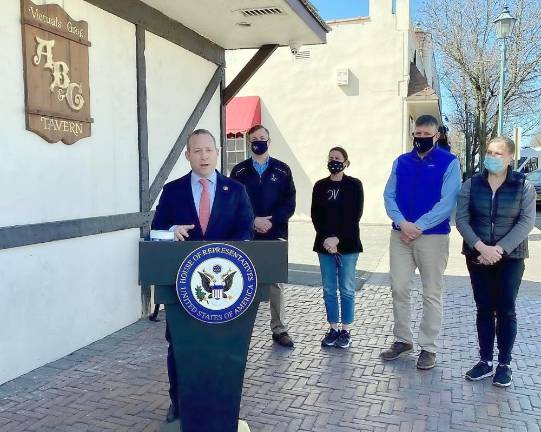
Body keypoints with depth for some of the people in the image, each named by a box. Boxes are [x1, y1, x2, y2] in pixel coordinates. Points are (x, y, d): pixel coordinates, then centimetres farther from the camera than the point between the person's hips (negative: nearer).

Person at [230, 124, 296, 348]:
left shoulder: (282, 170, 7)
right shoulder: (239, 171, 7)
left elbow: (290, 203, 1)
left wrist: (271, 220, -11)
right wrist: (253, 220, -12)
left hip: (276, 235, 0)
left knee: (276, 284, 4)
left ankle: (279, 330, 14)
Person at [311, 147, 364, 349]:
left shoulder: (354, 185, -1)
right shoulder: (320, 186, 8)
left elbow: (355, 215, -7)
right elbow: (315, 215, 4)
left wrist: (338, 238, -15)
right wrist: (326, 238, -10)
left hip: (348, 244, -3)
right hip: (324, 244, 3)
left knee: (346, 289, 3)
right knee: (329, 289, 7)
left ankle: (346, 330, 14)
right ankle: (333, 328, 18)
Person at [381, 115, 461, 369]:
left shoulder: (449, 162, -3)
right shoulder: (401, 162, 9)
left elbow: (447, 202, -11)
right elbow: (389, 195, 4)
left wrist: (418, 227, -16)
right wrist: (402, 223, -13)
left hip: (433, 236, -3)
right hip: (400, 235, 4)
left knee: (432, 294, 5)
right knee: (399, 289, 7)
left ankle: (428, 347, 17)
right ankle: (402, 339, 23)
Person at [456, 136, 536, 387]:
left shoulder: (523, 186, -3)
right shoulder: (471, 185, 0)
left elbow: (526, 222, -9)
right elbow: (461, 219, -5)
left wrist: (499, 249, -19)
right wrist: (481, 247, -18)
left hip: (511, 258, -1)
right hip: (477, 257, 2)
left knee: (505, 310, 5)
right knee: (484, 309, 8)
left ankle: (504, 364, 19)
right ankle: (485, 361, 20)